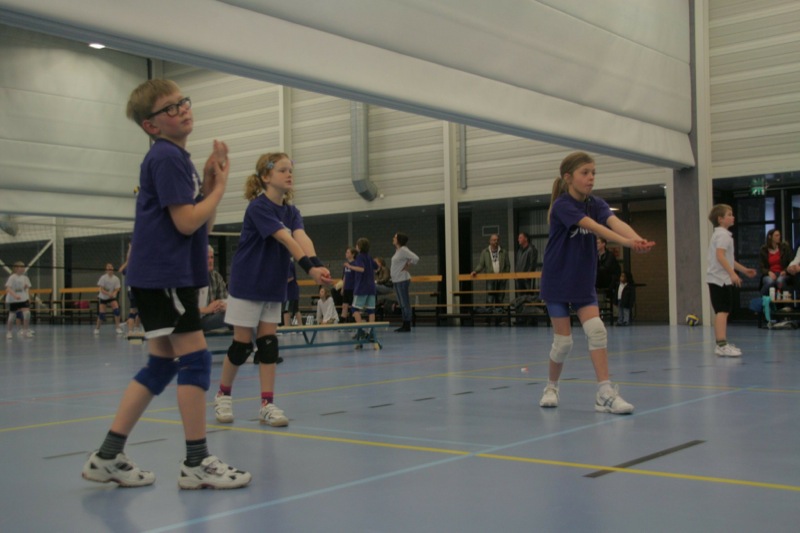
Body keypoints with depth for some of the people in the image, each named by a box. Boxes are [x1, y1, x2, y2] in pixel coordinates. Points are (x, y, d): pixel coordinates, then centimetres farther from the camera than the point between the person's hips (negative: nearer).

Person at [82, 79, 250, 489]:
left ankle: (107, 457, 14)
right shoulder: (166, 157, -11)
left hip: (173, 274, 10)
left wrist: (209, 181, 4)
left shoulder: (179, 158, 18)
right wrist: (219, 186, -5)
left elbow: (204, 226, 15)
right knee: (195, 359, -8)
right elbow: (186, 222, -17)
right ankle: (196, 462, -2)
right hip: (162, 275, -10)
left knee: (162, 364, 10)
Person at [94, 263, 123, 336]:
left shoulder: (116, 279, -7)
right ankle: (97, 328, 20)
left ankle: (118, 327, -15)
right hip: (103, 298, -1)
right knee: (101, 314, -5)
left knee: (116, 309, -22)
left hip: (112, 298, 1)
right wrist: (108, 294, -35)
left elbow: (116, 290, -9)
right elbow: (102, 290, -18)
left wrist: (114, 294, -32)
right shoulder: (103, 278, -13)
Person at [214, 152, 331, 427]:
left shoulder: (291, 212, 4)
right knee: (242, 345, 1)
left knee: (268, 343, 2)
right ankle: (223, 395, 22)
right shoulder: (258, 206, -17)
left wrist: (316, 264, -35)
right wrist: (310, 267, -39)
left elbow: (302, 238, -16)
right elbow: (286, 240, -29)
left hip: (273, 288, 6)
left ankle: (267, 405, 5)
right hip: (247, 285, -6)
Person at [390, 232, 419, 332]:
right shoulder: (397, 250, 13)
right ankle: (404, 325, 18)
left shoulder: (403, 250, -14)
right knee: (401, 304, 12)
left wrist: (407, 267, -13)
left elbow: (415, 258, -24)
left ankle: (407, 326, -1)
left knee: (405, 303, -5)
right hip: (396, 280, 10)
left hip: (403, 280, -10)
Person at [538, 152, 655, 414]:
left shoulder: (596, 204, -1)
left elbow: (615, 222, -22)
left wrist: (638, 239, -42)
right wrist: (626, 242, -47)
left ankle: (604, 393, -9)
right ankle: (551, 387, 24)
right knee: (563, 341, 0)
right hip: (557, 282, -5)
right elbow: (594, 227, -33)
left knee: (596, 330, -11)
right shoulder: (562, 205, -18)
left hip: (584, 282, 5)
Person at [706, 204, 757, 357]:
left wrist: (744, 269, 30)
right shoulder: (723, 235, -11)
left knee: (721, 311, 13)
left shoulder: (722, 234, 22)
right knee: (722, 311, -16)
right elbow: (720, 256, -24)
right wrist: (732, 273, -27)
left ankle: (721, 344, 18)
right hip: (720, 279, -11)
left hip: (718, 279, 11)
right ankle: (722, 345, -22)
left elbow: (727, 258, 30)